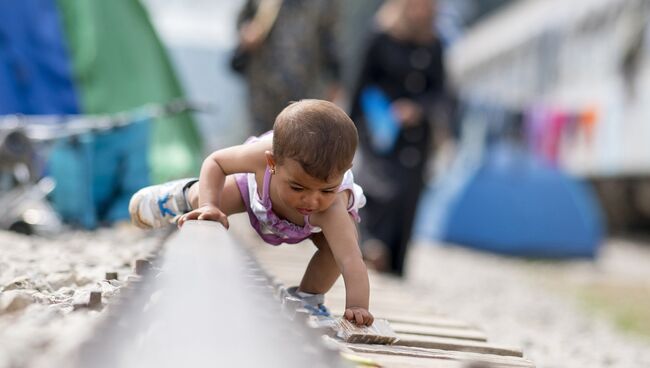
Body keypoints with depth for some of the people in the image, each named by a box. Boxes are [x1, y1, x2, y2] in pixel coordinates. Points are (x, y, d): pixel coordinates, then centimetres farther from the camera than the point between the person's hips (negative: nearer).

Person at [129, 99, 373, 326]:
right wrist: (208, 205, -39)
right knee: (200, 201, 0)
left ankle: (308, 298, 1)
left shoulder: (332, 206, -50)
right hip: (259, 183, 1)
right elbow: (215, 161, -27)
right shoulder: (263, 156, -46)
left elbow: (350, 260, -55)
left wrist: (357, 306, -68)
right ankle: (187, 195, 36)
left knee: (340, 243, -24)